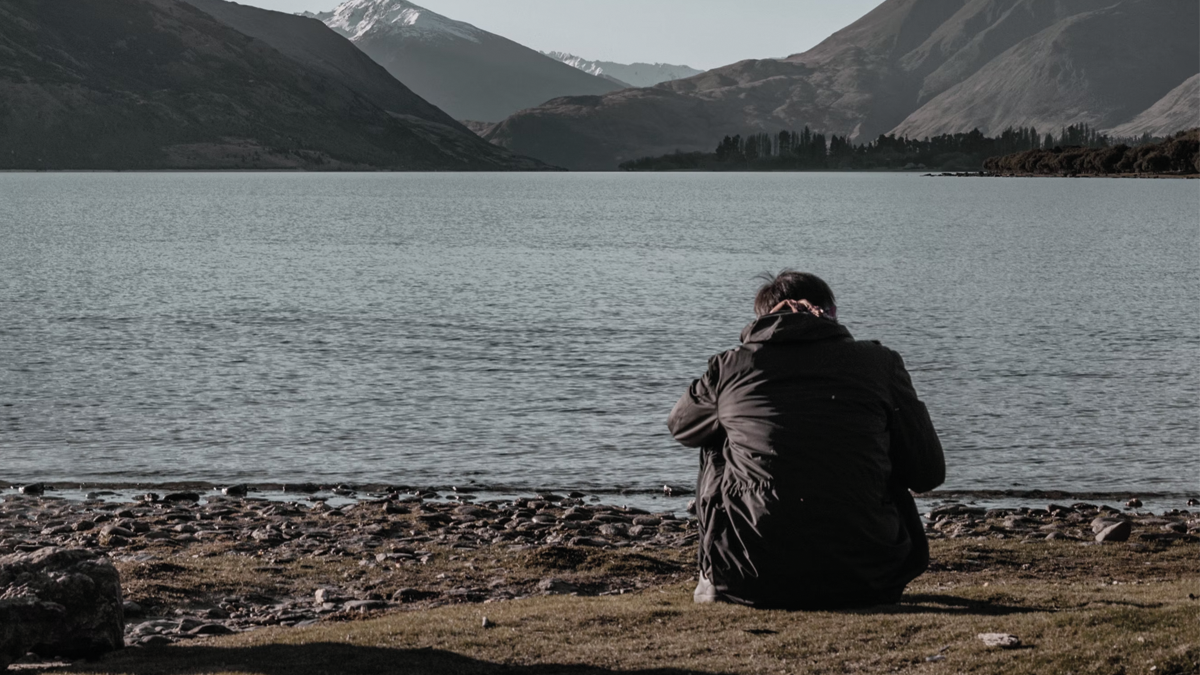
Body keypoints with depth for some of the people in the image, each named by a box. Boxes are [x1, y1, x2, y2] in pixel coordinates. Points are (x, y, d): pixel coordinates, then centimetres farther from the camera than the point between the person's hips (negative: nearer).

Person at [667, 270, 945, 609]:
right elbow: (929, 473, 9)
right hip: (861, 584, 0)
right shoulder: (879, 362, 4)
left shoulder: (730, 366, 5)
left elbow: (679, 425, 26)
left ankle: (714, 579, 38)